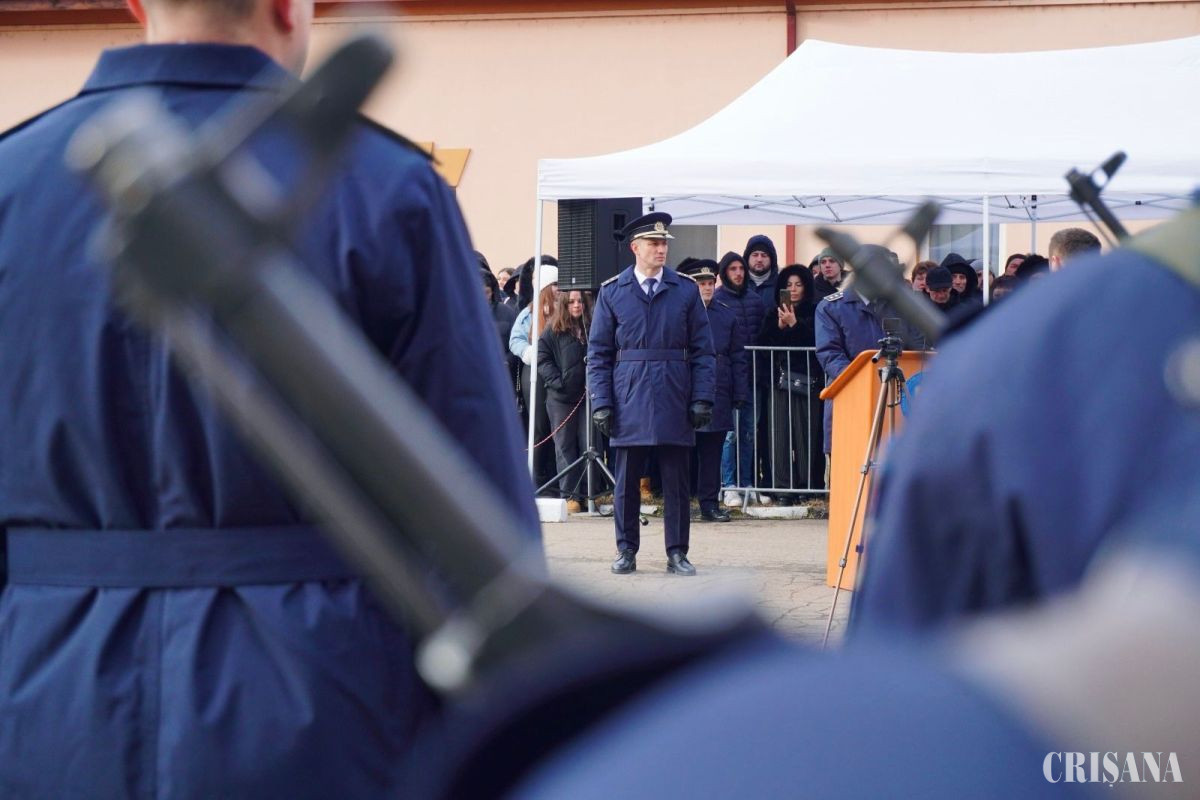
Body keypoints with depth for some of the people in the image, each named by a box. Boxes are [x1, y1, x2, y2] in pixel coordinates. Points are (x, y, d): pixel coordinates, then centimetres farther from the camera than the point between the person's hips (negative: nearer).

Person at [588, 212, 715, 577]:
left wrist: (702, 399, -3)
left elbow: (702, 350, 5)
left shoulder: (686, 290, 5)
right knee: (626, 481, 5)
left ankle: (677, 553, 10)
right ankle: (626, 550, 15)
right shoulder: (612, 291, 5)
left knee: (676, 481, 3)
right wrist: (601, 403, -3)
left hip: (674, 402, 0)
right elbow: (598, 353, 5)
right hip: (629, 401, 0)